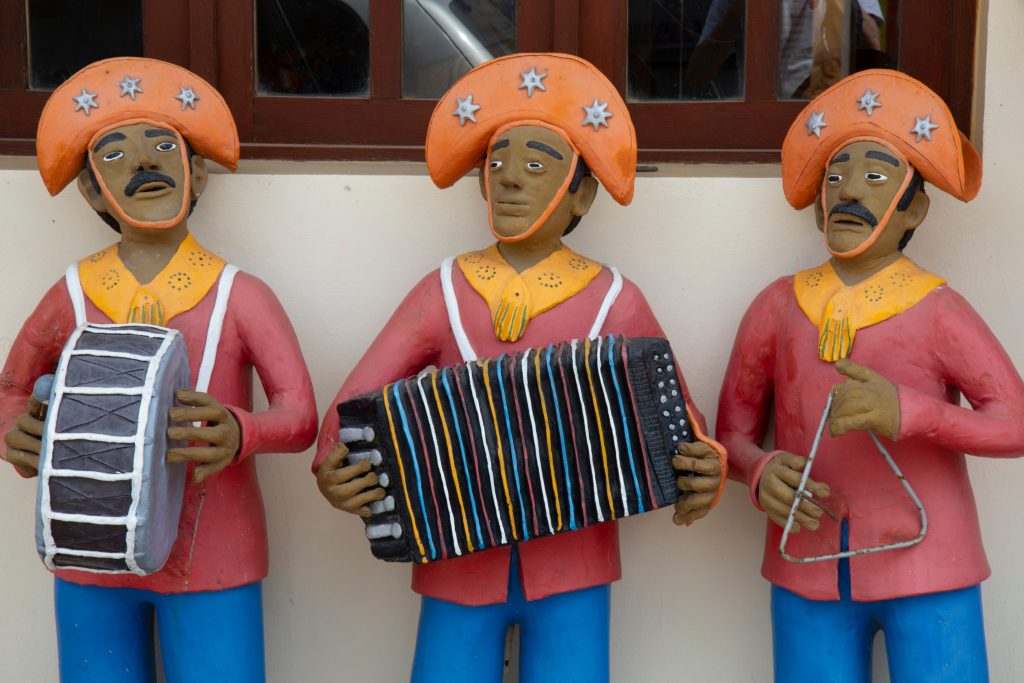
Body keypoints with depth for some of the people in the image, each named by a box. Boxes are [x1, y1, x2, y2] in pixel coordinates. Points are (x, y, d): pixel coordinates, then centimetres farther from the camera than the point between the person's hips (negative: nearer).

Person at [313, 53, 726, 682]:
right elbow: (359, 400, 1)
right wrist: (334, 471, -19)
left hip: (571, 575, -1)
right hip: (459, 569, 1)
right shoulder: (444, 294, 1)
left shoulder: (615, 303, -2)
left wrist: (703, 474, -16)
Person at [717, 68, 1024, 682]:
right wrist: (761, 474, -15)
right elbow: (733, 430, 8)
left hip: (927, 571, -1)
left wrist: (907, 412, -22)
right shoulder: (779, 307, 3)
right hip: (808, 574, 2)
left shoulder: (937, 310, -3)